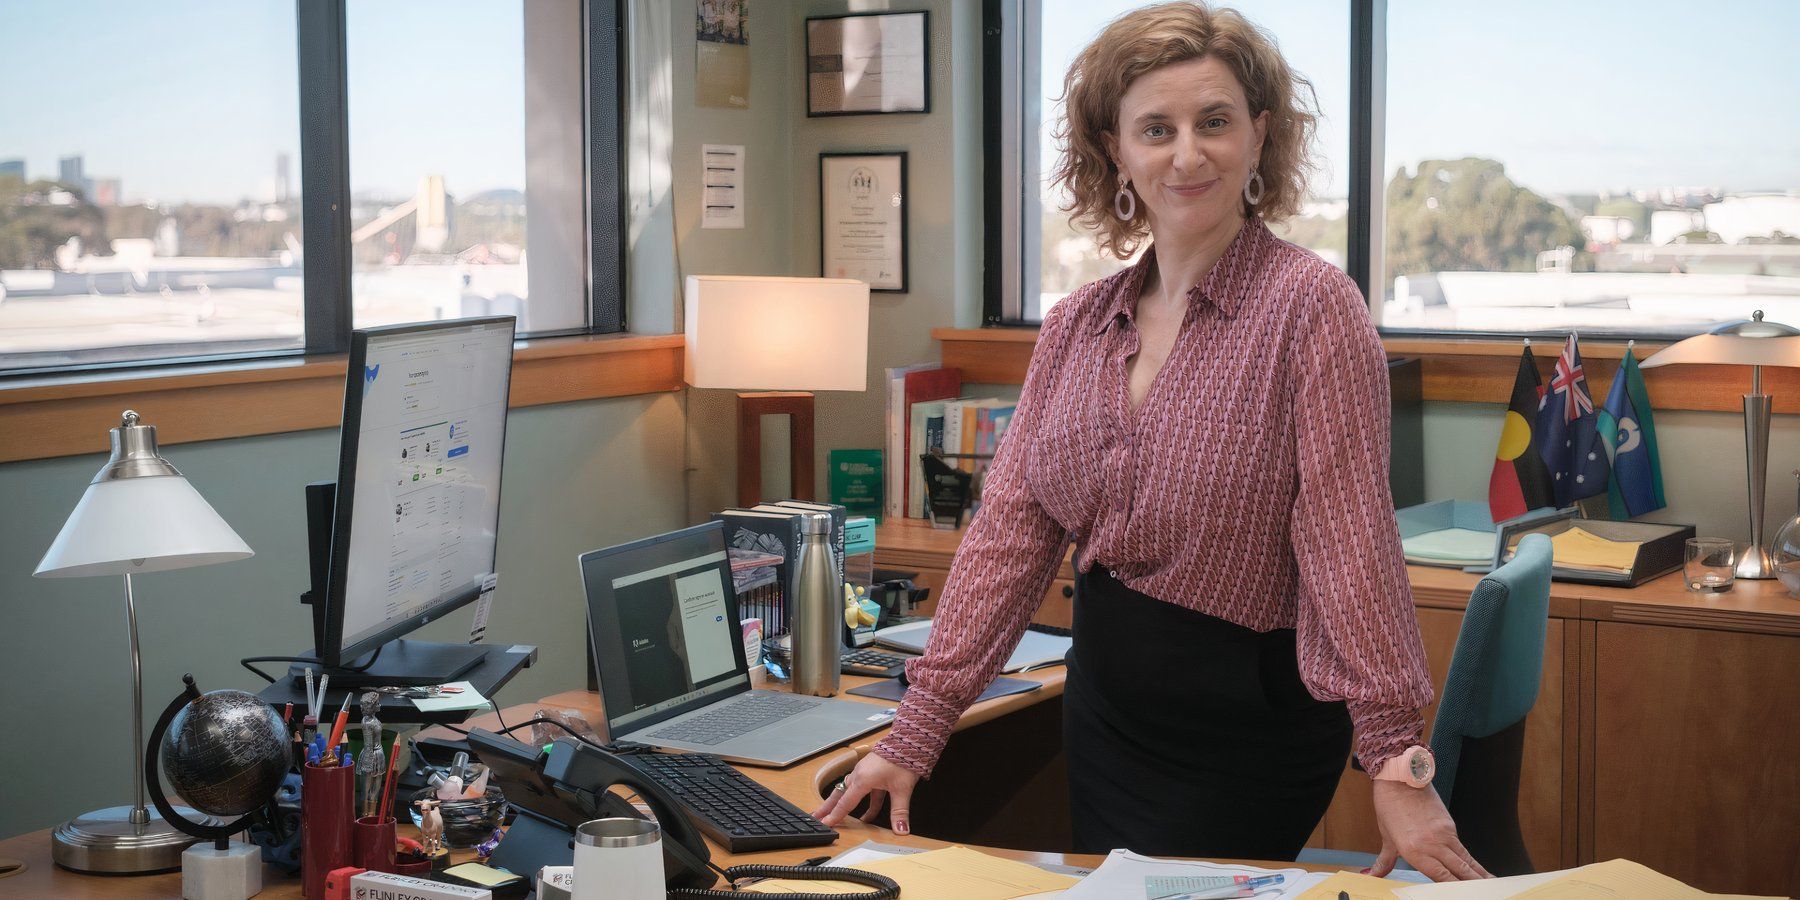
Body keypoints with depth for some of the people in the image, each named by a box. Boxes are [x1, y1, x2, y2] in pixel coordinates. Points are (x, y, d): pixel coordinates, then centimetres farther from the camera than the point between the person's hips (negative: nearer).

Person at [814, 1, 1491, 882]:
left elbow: (1351, 541, -20)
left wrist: (1398, 765, -23)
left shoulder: (1310, 305, -15)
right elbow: (1009, 528, 1)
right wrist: (913, 735, -2)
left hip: (1247, 723, -6)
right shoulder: (1077, 325, 2)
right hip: (1101, 705, 6)